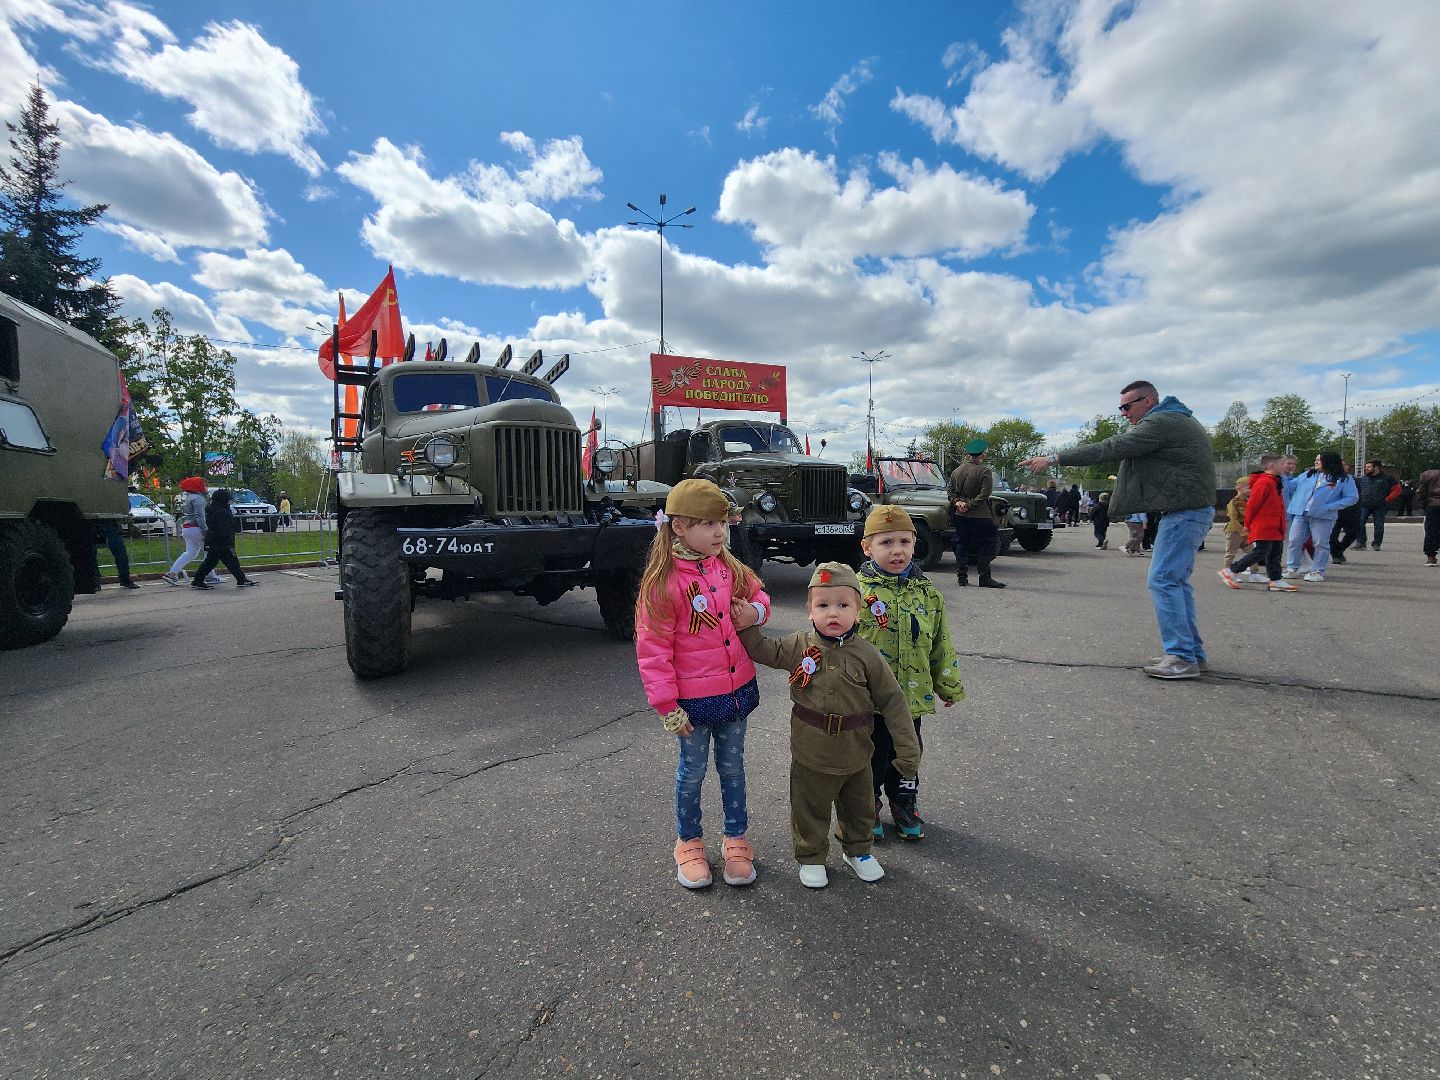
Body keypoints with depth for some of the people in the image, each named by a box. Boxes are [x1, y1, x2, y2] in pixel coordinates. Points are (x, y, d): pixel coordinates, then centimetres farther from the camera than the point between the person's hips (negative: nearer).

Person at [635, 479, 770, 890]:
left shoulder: (728, 567, -2)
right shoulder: (663, 582, -20)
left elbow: (758, 594, 16)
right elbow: (652, 650, -16)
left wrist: (755, 612, -9)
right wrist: (668, 707, -14)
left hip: (736, 688, 5)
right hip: (693, 698, -5)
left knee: (733, 766, 19)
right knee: (692, 771, 14)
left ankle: (736, 839, 38)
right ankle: (689, 843, 38)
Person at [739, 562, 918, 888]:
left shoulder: (867, 655, -14)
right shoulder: (798, 646, -12)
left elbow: (892, 702, -8)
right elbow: (761, 650, 0)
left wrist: (908, 750, -8)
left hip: (856, 756, 1)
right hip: (811, 755, -1)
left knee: (859, 809, 23)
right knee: (810, 812, 17)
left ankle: (858, 851, 49)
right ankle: (811, 858, 41)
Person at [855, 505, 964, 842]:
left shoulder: (926, 592, 0)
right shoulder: (857, 590, -14)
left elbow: (942, 643, 9)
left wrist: (949, 684, 14)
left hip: (913, 696, 4)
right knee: (871, 756, 12)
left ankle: (904, 804, 43)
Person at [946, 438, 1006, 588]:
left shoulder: (957, 470, 7)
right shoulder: (984, 471, -11)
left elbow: (950, 490, 6)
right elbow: (984, 494, -18)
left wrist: (957, 502, -5)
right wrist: (969, 504, -13)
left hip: (960, 515, 6)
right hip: (980, 516, -5)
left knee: (961, 545, 11)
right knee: (984, 547, 1)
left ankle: (961, 576, 13)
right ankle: (985, 578, 2)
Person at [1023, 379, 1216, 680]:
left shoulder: (1160, 423, -13)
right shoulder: (1180, 420, 19)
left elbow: (1108, 449, -20)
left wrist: (1054, 458, -19)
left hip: (1184, 512, -11)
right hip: (1193, 509, 11)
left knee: (1162, 581, -11)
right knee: (1176, 581, 13)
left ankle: (1182, 658, -8)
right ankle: (1191, 651, 18)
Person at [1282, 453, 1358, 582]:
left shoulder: (1344, 479, 2)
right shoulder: (1308, 474, 15)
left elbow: (1352, 497, -4)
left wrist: (1330, 507, -12)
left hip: (1322, 517, -4)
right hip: (1300, 514, 4)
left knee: (1321, 544, 0)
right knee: (1295, 541, 2)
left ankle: (1318, 572, 9)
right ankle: (1292, 568, 12)